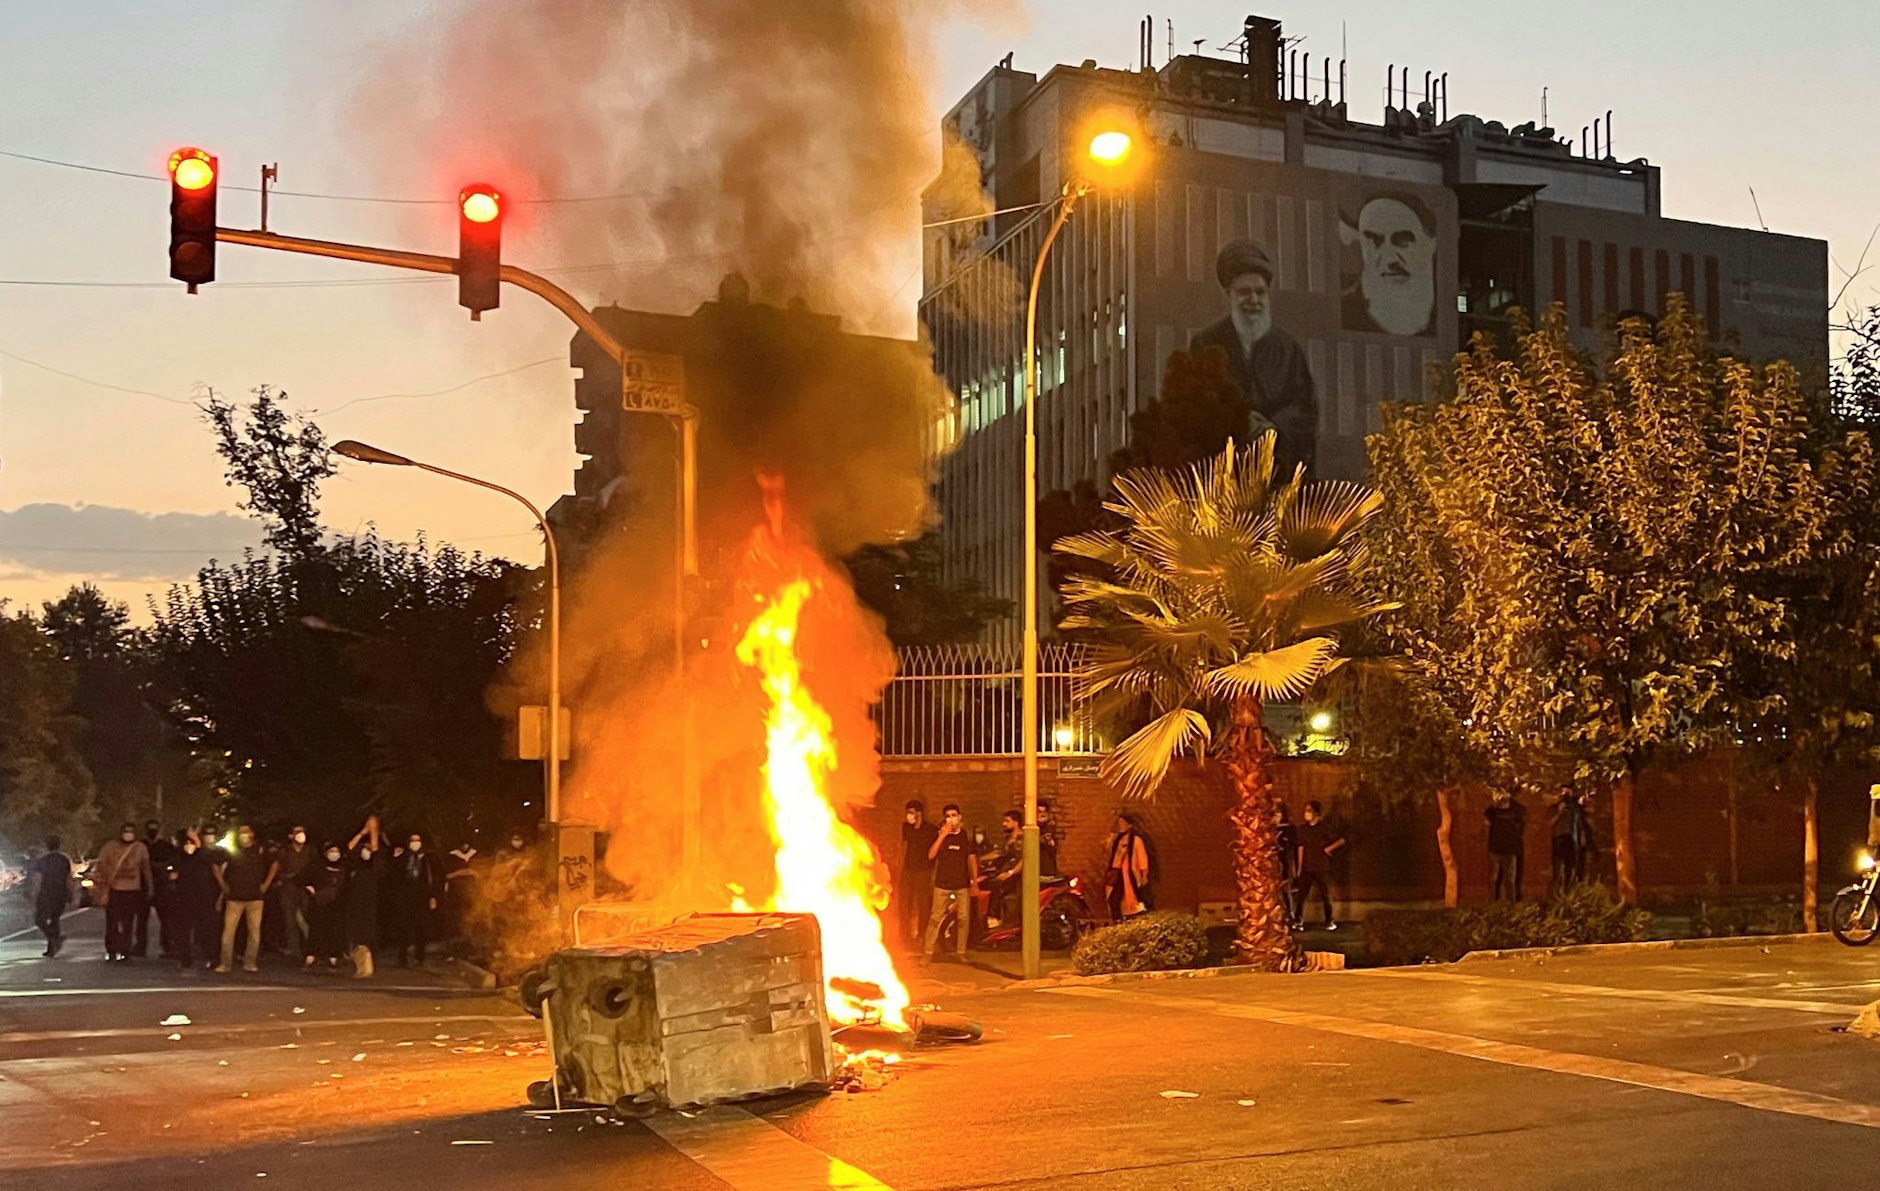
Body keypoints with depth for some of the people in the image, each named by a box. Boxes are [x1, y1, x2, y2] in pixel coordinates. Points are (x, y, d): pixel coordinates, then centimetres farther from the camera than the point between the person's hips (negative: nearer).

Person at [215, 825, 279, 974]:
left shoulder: (260, 851, 2)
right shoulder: (231, 851, 2)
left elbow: (274, 865, 11)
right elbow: (217, 866, 14)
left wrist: (266, 884, 6)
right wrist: (223, 884, 7)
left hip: (255, 897, 0)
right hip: (234, 897, 0)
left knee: (254, 930, 0)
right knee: (228, 929, -4)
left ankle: (250, 962, 7)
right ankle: (225, 963, 2)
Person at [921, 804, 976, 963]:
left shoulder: (966, 835, 7)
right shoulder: (939, 834, 4)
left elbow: (972, 858, 10)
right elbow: (931, 855, -7)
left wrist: (975, 881, 5)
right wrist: (942, 835, -15)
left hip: (962, 884, 1)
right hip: (942, 884, -1)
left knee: (964, 918, 0)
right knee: (935, 918, -5)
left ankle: (961, 952, 10)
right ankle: (929, 952, -1)